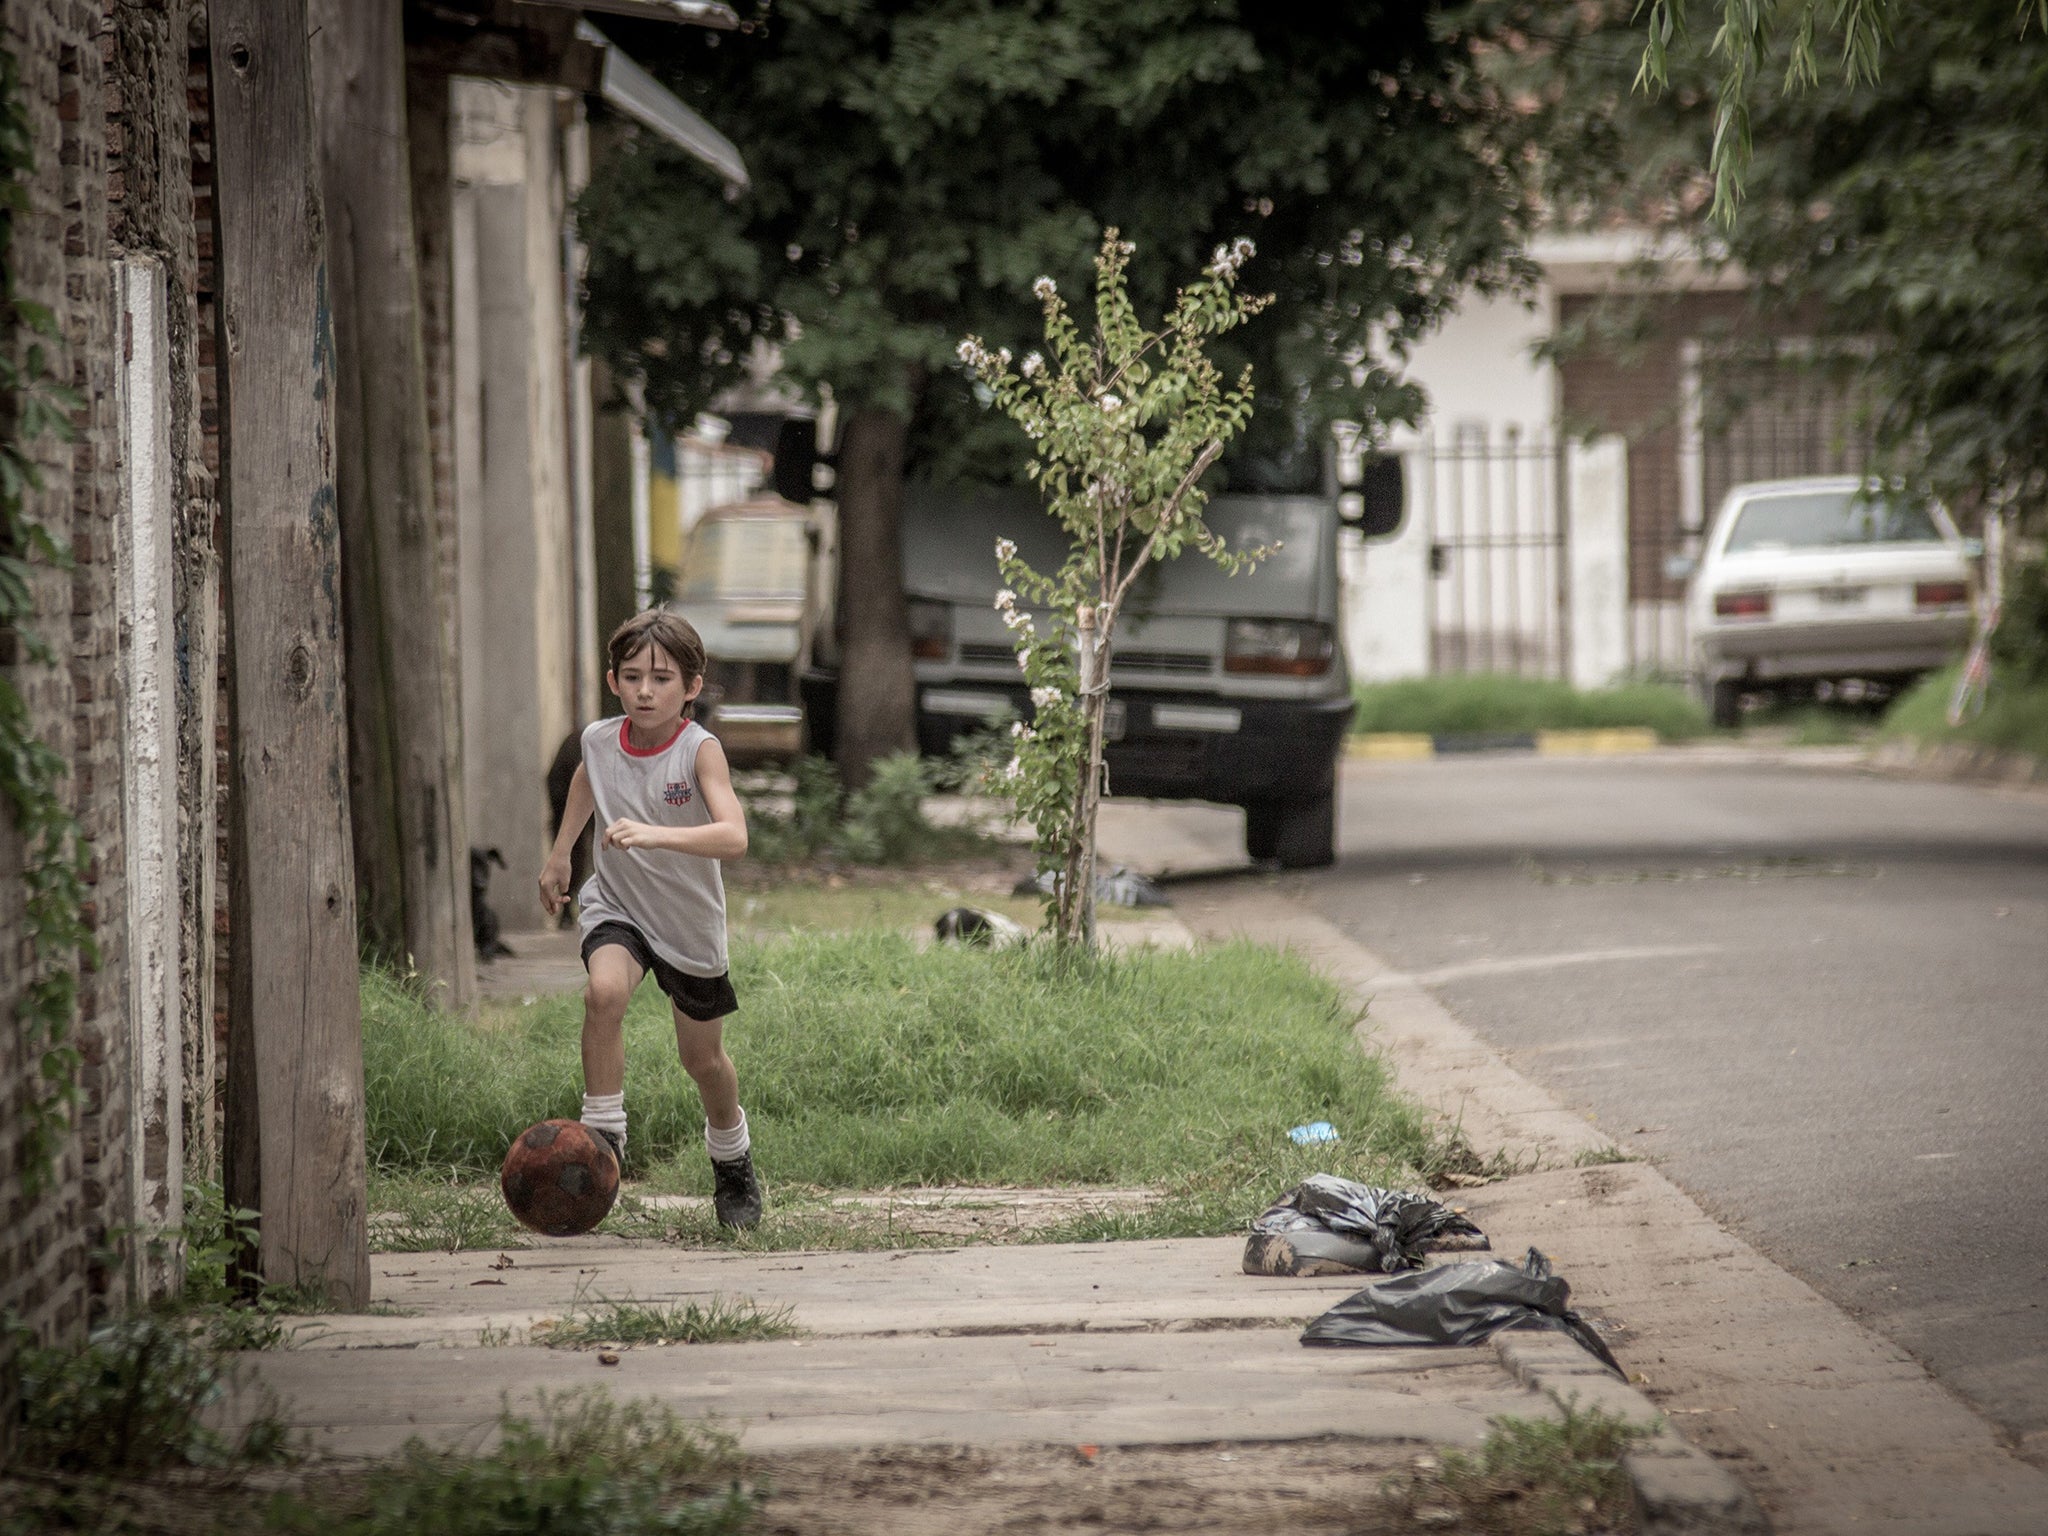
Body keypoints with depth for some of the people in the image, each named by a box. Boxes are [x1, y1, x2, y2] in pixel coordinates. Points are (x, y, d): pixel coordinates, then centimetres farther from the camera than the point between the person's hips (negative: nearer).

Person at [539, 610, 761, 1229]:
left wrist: (656, 834, -53)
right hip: (616, 906, 2)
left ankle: (733, 1167, 41)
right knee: (604, 992, -31)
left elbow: (733, 836, -39)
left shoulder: (699, 750, -24)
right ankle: (602, 1136, -20)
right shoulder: (600, 739, -11)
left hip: (690, 922, -2)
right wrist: (559, 853, 20)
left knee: (703, 1058, 13)